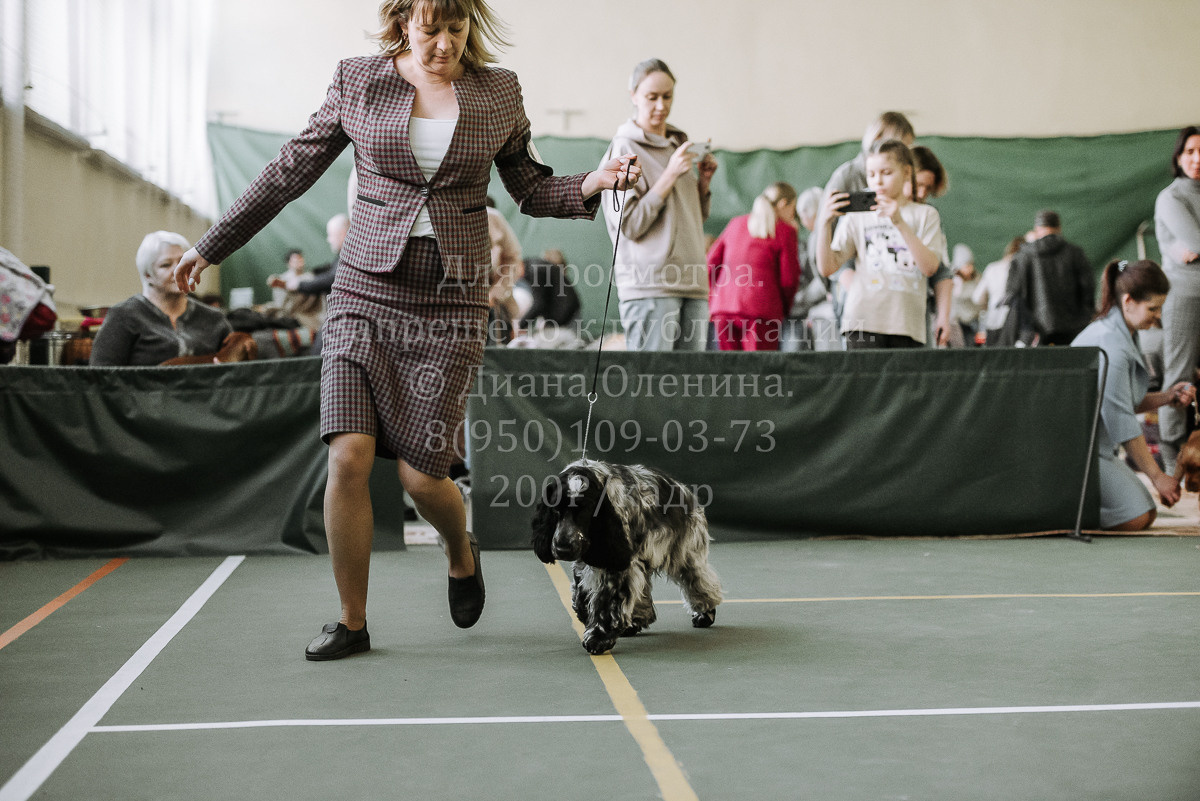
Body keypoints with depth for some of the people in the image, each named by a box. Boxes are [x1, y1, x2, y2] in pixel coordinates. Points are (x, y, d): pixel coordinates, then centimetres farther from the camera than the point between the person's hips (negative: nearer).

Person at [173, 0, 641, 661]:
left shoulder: (498, 91, 5)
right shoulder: (358, 82, 3)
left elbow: (529, 188, 15)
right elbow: (293, 169, 10)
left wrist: (589, 185, -6)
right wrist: (213, 245, 13)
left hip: (452, 302, 0)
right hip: (366, 290, 1)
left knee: (421, 475, -4)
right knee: (348, 458, -10)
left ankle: (462, 552, 32)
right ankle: (352, 622, 8)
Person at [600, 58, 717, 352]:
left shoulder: (679, 145, 19)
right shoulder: (624, 149, -2)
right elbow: (629, 224, -11)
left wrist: (703, 181, 7)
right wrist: (670, 175, -13)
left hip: (693, 283, 7)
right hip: (650, 285, -7)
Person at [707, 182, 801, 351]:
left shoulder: (736, 224, 19)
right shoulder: (785, 231, 3)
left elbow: (711, 263, 17)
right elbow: (789, 279, 0)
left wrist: (711, 303, 23)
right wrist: (785, 309, 15)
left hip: (723, 307, 5)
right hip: (762, 309, -5)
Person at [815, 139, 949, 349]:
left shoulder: (925, 214, 12)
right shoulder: (857, 216, 11)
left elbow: (930, 267, -4)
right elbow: (827, 268, 3)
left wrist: (900, 223, -12)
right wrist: (824, 223, -11)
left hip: (908, 324, 1)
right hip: (864, 321, -1)